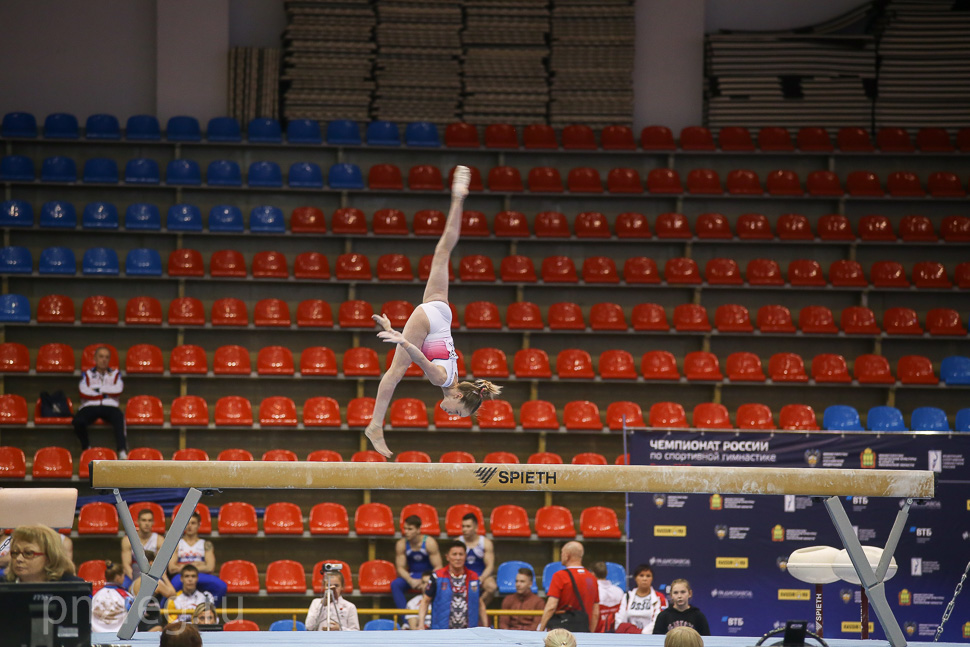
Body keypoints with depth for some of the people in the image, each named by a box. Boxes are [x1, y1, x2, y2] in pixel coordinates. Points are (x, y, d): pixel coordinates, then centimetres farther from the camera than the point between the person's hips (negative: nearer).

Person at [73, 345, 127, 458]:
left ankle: (123, 452, -47)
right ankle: (86, 447, -6)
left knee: (119, 418, -38)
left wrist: (96, 389, 0)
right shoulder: (87, 374, 18)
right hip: (90, 406, 0)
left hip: (109, 406, 0)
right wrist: (106, 393, 1)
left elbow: (117, 390, -1)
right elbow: (84, 392, -2)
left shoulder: (115, 373, 20)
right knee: (78, 421, -34)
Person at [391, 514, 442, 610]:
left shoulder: (429, 543, -16)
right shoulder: (401, 544, -10)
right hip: (411, 576, 2)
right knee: (395, 584, -26)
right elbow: (400, 568, -8)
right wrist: (411, 581, -26)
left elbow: (438, 567, -15)